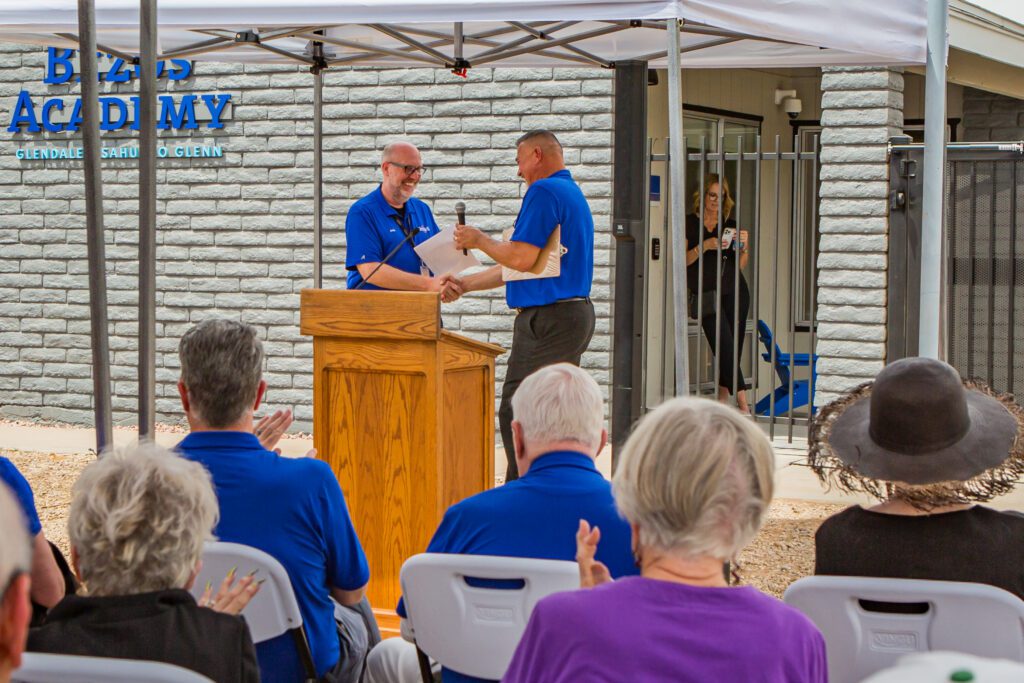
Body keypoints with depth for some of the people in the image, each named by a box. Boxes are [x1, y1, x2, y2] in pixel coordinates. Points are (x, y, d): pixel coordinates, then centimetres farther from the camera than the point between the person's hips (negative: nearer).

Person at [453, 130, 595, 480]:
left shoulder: (544, 191, -12)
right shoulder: (572, 193, 21)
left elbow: (521, 258, -19)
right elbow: (526, 263, 25)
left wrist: (479, 240, -2)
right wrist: (466, 284, 27)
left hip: (548, 317, -10)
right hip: (576, 311, 10)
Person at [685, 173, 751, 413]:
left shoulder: (730, 225, 14)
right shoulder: (690, 224, 5)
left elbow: (740, 265, 13)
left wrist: (744, 246, -6)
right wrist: (704, 246, -15)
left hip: (734, 291, 4)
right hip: (706, 294, -4)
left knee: (734, 346, 1)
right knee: (724, 346, -13)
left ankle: (723, 398, 9)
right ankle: (742, 402, -16)